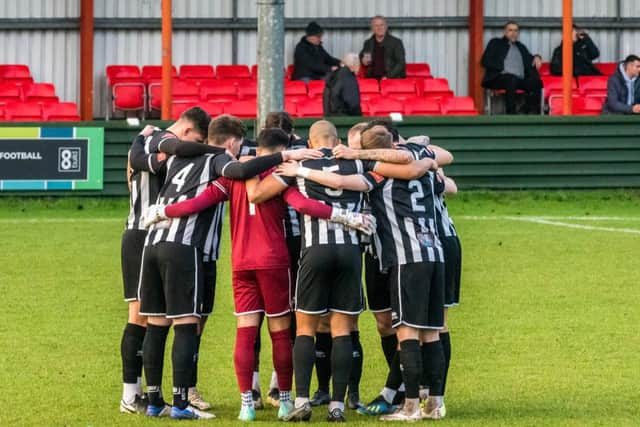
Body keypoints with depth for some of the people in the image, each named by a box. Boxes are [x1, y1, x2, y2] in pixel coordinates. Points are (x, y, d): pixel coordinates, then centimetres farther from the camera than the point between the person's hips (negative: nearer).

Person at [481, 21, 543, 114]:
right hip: (501, 77, -4)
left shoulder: (521, 47, 32)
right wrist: (502, 68, -8)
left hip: (520, 79, 4)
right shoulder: (496, 43, 18)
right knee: (512, 79, -39)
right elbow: (486, 61, 6)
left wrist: (537, 58, 9)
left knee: (535, 82, -28)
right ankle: (511, 115, -41)